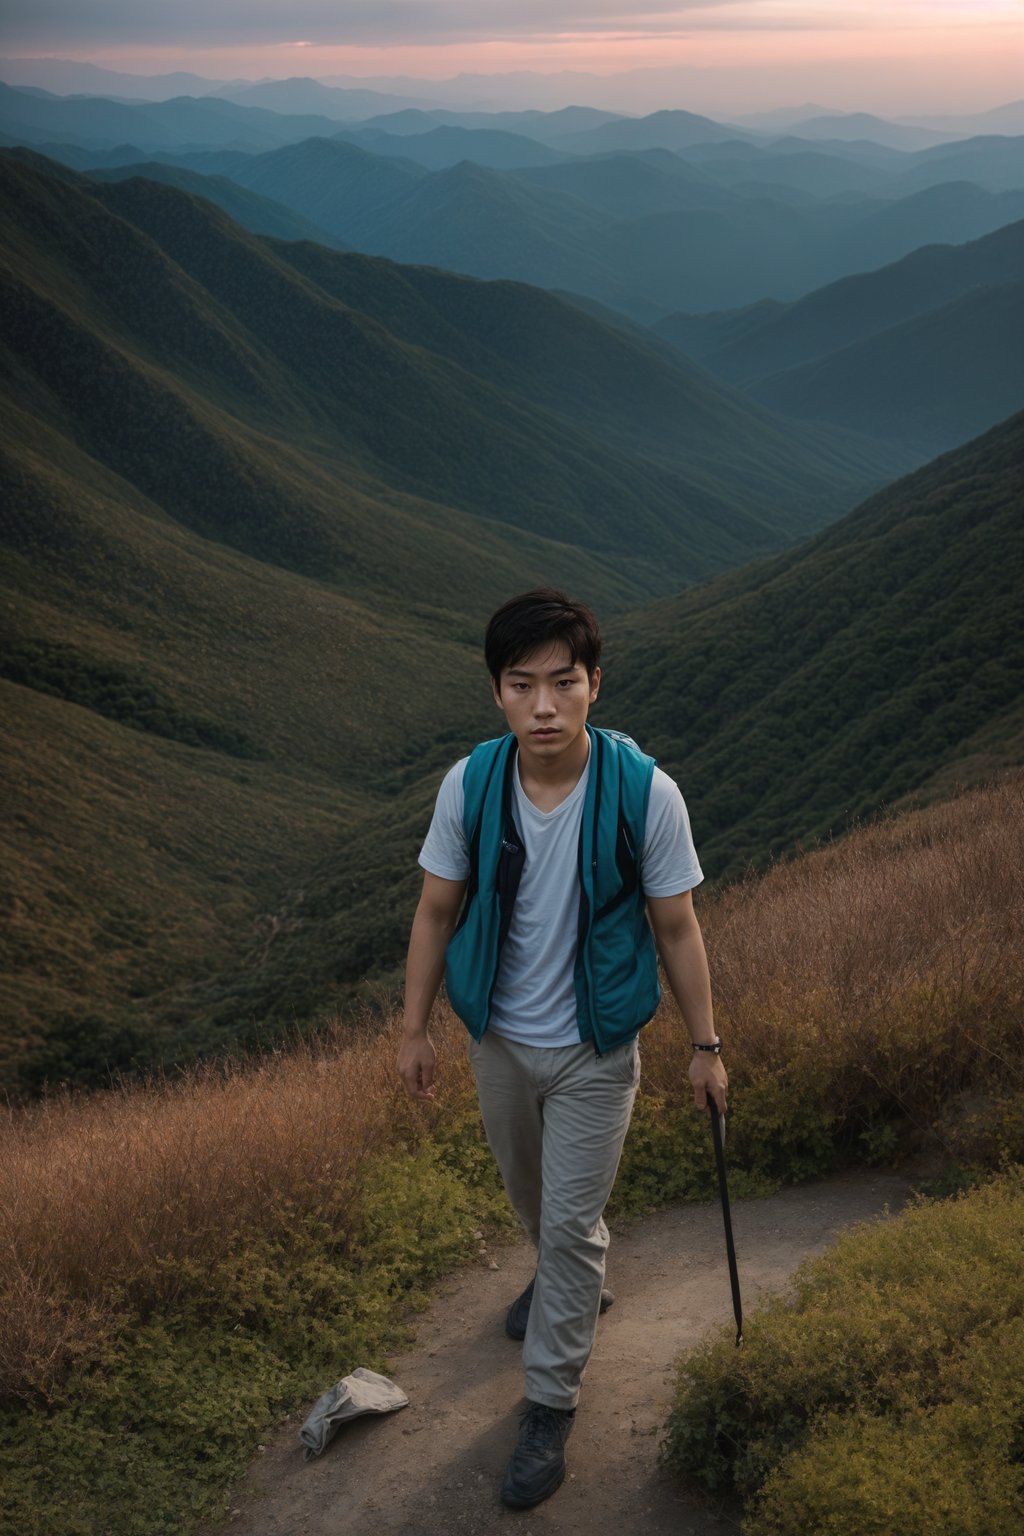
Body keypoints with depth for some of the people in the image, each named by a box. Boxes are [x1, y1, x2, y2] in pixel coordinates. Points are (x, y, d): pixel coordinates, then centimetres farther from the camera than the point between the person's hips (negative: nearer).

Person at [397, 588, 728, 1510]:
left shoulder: (645, 794, -25)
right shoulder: (469, 786, -18)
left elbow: (677, 928, -12)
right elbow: (438, 911, -4)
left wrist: (706, 1045, -5)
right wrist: (415, 1030, 0)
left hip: (594, 1051, -3)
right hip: (499, 1036, 4)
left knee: (571, 1226, 4)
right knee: (530, 1193, 26)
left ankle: (552, 1404, 24)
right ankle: (573, 1285, 58)